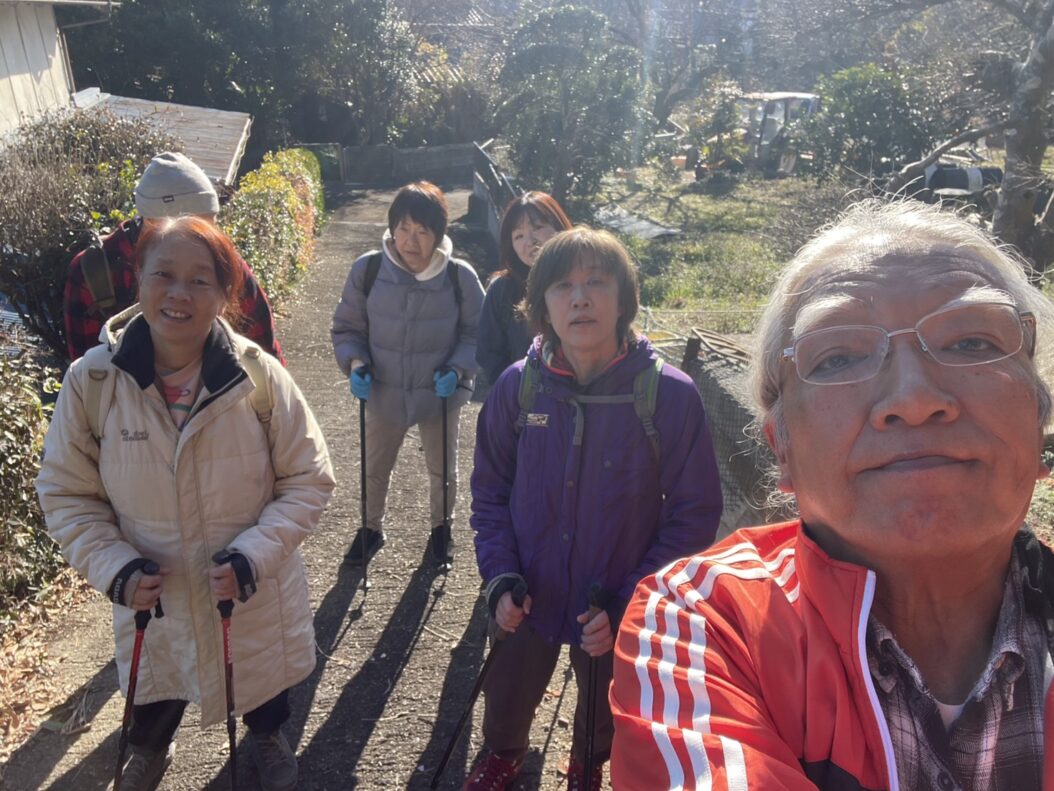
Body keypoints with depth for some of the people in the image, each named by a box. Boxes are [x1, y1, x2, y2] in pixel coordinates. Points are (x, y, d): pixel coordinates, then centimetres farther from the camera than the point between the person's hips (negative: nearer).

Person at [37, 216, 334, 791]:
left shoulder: (259, 376, -20)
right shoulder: (91, 379, -17)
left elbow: (308, 480, -12)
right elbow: (67, 492, -4)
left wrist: (252, 557, -23)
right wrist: (114, 568, -17)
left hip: (256, 598, -1)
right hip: (152, 599, 1)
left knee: (261, 682, 26)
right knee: (155, 692, 29)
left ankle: (267, 737, 63)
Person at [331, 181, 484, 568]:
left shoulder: (460, 277, -16)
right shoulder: (367, 270, -15)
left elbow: (475, 333, -4)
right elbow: (347, 326, -2)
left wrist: (457, 369, -20)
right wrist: (354, 362, -18)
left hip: (440, 394, 0)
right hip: (383, 392, 1)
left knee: (442, 468, 21)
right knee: (375, 467, 21)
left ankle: (441, 526, 49)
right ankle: (372, 527, 49)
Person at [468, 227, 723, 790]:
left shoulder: (670, 394, -21)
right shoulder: (518, 386, -14)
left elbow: (694, 515, -14)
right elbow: (490, 491, -1)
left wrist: (629, 606, -18)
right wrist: (500, 578, -12)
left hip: (619, 615, -1)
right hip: (528, 598, 2)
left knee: (603, 709, 27)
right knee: (506, 698, 26)